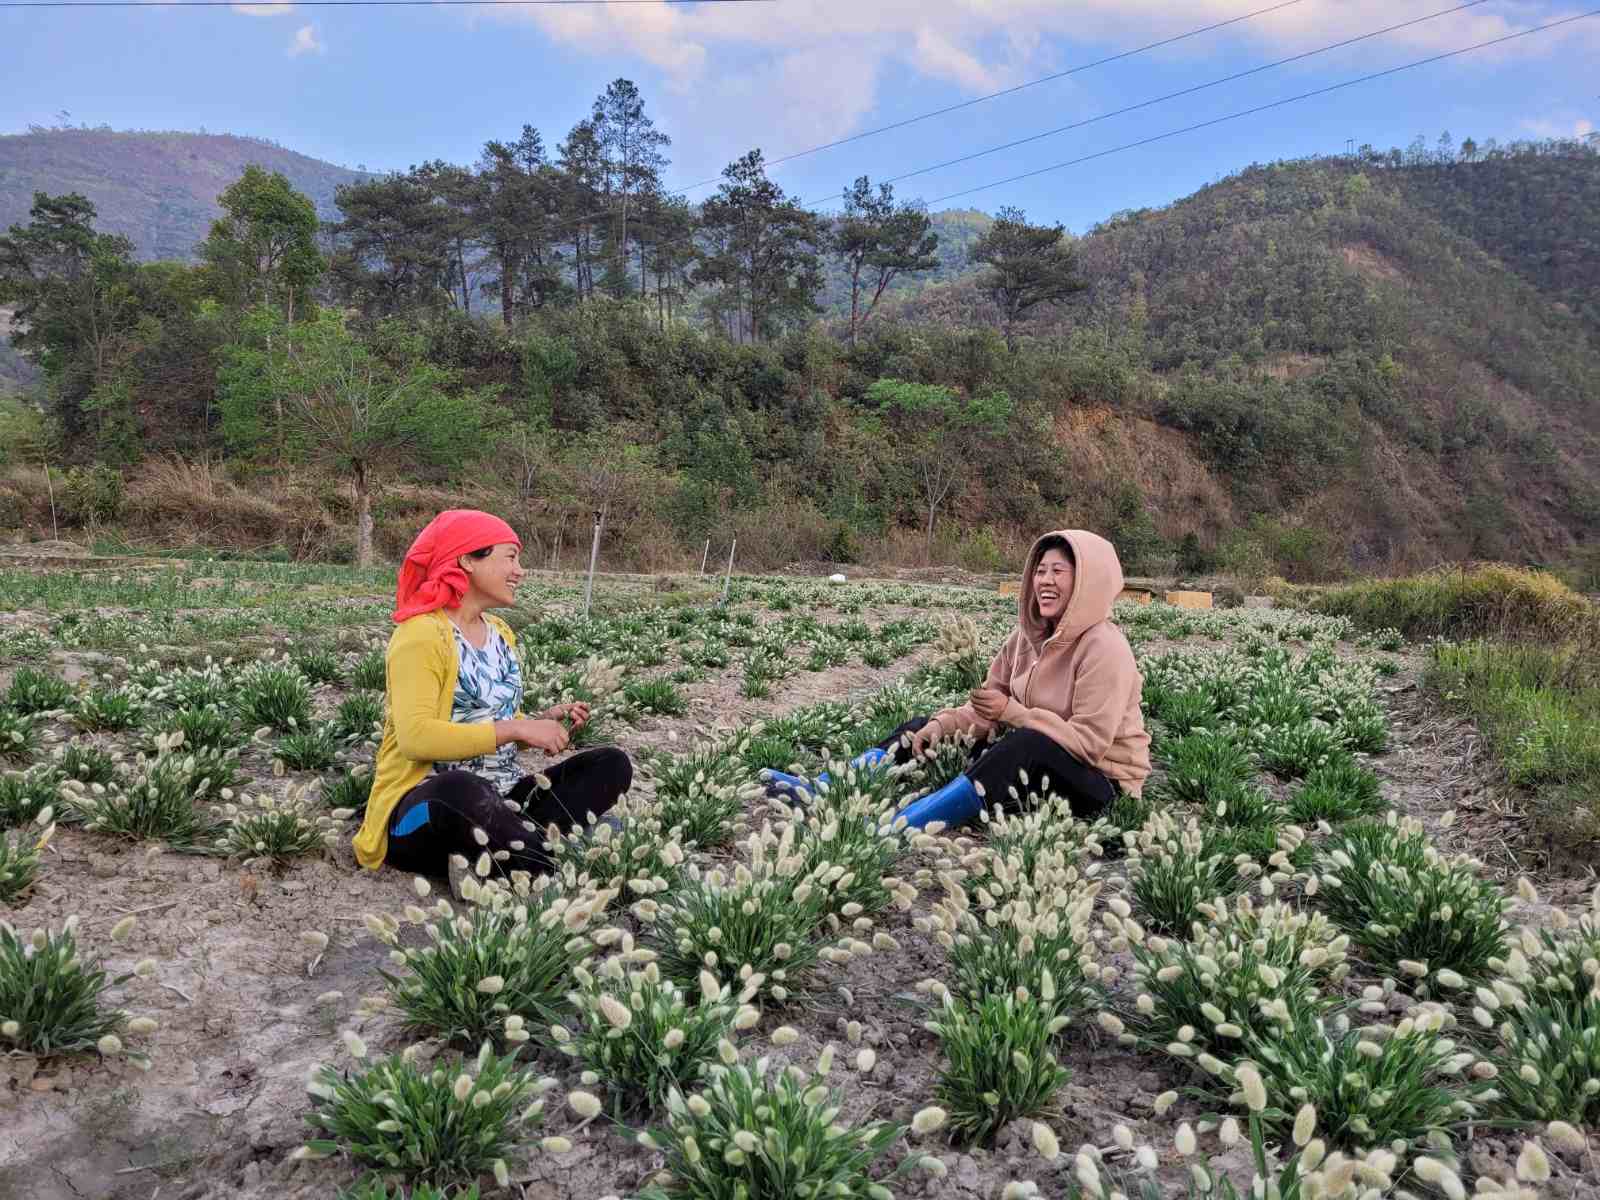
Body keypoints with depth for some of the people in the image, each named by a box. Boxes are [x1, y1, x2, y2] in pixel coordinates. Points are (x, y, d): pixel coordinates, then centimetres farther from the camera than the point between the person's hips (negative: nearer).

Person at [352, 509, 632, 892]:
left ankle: (491, 861, -23)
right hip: (427, 807, -8)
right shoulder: (421, 633, -11)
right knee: (463, 790, -42)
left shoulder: (501, 634, 14)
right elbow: (416, 736, -24)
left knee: (612, 763, -8)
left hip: (500, 799, 8)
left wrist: (543, 722, 1)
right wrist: (516, 729, -22)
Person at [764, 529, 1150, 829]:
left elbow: (1090, 742, -25)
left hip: (1099, 779, -8)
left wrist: (1011, 712, -24)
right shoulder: (1028, 636, 4)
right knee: (924, 728, 0)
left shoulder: (1104, 647, -19)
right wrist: (942, 725, -14)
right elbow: (985, 710, 4)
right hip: (1026, 761, 8)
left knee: (1028, 744, -39)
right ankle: (816, 792, -15)